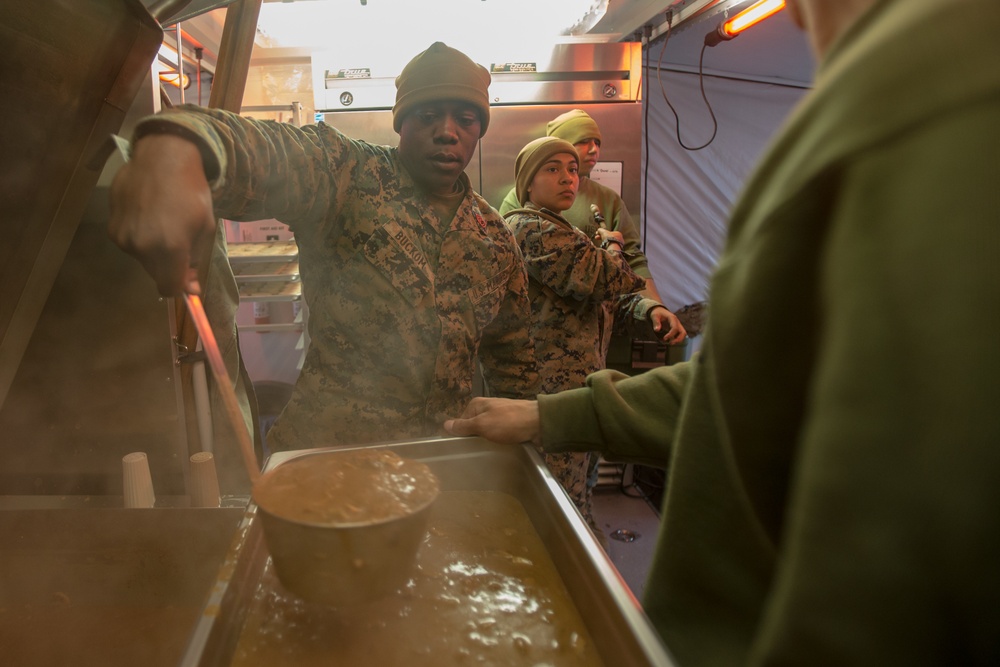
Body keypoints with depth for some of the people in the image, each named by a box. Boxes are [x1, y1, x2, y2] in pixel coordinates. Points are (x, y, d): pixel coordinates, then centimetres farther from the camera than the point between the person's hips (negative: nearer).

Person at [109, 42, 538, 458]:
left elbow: (512, 356, 16)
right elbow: (260, 152, -30)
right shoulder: (345, 176, -8)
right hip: (322, 449, -3)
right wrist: (173, 144, -51)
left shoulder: (495, 237, 7)